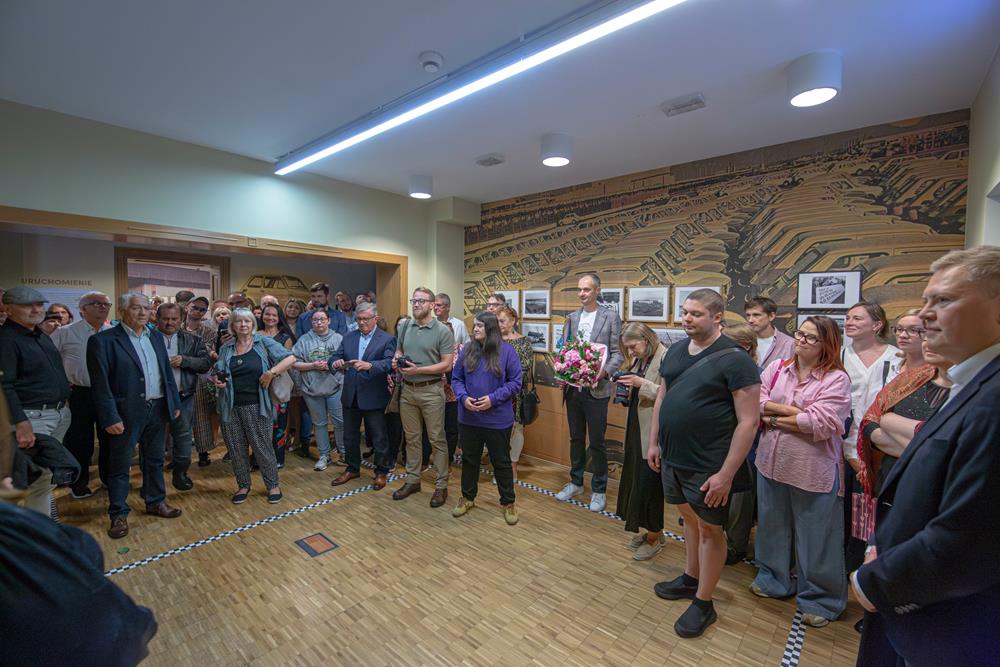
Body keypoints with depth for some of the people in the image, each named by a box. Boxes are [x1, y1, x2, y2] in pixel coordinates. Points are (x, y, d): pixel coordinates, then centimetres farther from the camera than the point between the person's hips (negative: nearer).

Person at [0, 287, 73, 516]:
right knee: (39, 479, -2)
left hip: (60, 413, 8)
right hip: (33, 417, -8)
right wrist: (21, 423, -25)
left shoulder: (41, 336, 13)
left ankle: (49, 514, 37)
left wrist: (65, 402, 17)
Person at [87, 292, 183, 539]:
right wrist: (110, 417, -16)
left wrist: (174, 403, 9)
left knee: (154, 460, 18)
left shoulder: (156, 336, 8)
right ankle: (118, 514, 23)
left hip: (158, 408, 5)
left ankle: (155, 502, 32)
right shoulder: (103, 340, -10)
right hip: (126, 412, -5)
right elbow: (101, 384, -12)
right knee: (120, 465, 9)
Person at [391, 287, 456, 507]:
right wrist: (396, 359, -4)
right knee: (411, 438, 15)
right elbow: (399, 350, 20)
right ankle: (412, 480, 30)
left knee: (437, 439, 4)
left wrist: (418, 370, -20)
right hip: (407, 390, 5)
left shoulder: (443, 331, -9)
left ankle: (441, 486, 16)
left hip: (431, 391, -5)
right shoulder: (406, 326, 6)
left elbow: (447, 365, -12)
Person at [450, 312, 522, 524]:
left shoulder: (507, 351, -8)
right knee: (469, 459, 19)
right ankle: (468, 497, 39)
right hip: (469, 418, 3)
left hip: (498, 419, -3)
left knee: (501, 462, 11)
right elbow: (456, 378, 6)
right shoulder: (466, 350, 2)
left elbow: (515, 382, -7)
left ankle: (508, 502, 29)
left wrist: (493, 398, -17)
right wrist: (463, 397, -13)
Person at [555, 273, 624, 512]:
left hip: (596, 389, -4)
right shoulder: (571, 318, 9)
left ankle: (599, 490, 23)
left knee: (597, 441, 6)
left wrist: (604, 372, -20)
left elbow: (617, 353, -5)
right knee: (576, 438, 16)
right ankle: (576, 483, 33)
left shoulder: (611, 317, -3)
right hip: (572, 388, 4)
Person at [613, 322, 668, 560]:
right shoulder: (637, 360, 10)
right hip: (635, 427, 8)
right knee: (635, 479, 16)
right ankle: (650, 530, 35)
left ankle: (655, 537, 24)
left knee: (648, 482, 2)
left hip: (653, 431, -8)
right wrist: (627, 388, -3)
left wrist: (642, 384, -24)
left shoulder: (665, 359, -15)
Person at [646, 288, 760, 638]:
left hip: (708, 466, -6)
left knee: (710, 529, 11)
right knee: (690, 517, 22)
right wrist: (654, 442, 12)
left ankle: (703, 603, 29)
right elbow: (662, 397, 12)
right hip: (673, 458, 6)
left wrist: (726, 473, -18)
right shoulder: (676, 350, 3)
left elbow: (748, 421, -17)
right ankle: (691, 579, 43)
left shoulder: (734, 359, -16)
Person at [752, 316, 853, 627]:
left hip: (813, 470, -4)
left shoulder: (836, 379, -10)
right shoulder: (776, 368, 3)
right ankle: (774, 579, 40)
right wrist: (793, 411, -17)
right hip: (772, 462, 4)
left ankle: (820, 598, 31)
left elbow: (821, 424, -19)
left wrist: (775, 418, -10)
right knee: (773, 525, 19)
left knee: (816, 536, 10)